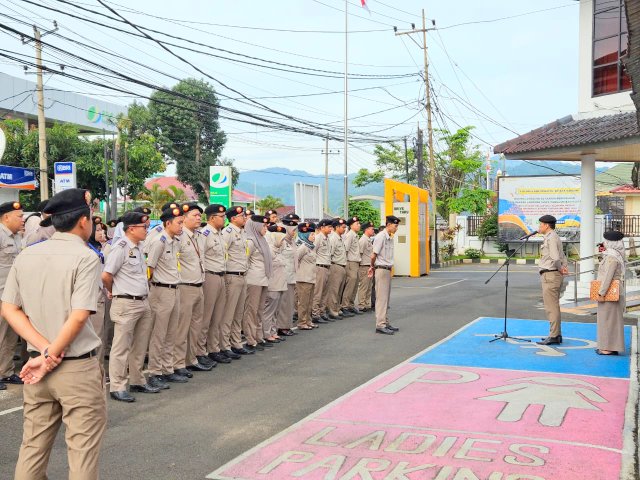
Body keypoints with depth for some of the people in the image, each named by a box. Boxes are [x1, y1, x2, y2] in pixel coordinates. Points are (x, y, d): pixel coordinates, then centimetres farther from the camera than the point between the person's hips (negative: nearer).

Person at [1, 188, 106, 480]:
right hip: (77, 368, -6)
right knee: (83, 450, 4)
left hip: (35, 365, 6)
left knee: (33, 446, 16)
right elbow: (79, 316, -20)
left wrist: (45, 348, -6)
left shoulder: (26, 256, 5)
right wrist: (49, 357, -11)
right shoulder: (85, 257, -13)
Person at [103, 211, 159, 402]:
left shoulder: (138, 248, 13)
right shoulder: (121, 248, -14)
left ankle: (137, 381, 27)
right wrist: (113, 292, 1)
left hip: (143, 302, 9)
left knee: (140, 346, 15)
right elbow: (106, 276, -16)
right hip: (126, 304, -8)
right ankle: (117, 387, 6)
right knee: (121, 347, -1)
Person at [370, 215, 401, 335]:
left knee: (386, 298, 13)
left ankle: (385, 322, 20)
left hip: (387, 270, 9)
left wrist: (372, 267, 9)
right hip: (381, 270, -9)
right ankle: (380, 325, -6)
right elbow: (373, 255, -13)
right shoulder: (381, 236, -15)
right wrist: (373, 266, 3)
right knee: (381, 298, -8)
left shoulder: (390, 238, 13)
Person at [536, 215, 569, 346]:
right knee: (554, 306, 15)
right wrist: (564, 268, 4)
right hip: (555, 275, 11)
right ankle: (557, 334, 22)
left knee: (551, 307, -8)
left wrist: (560, 270, -8)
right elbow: (563, 257, 21)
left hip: (550, 275, -11)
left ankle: (553, 336, -6)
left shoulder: (551, 238, -14)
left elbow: (555, 258, -24)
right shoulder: (555, 238, 19)